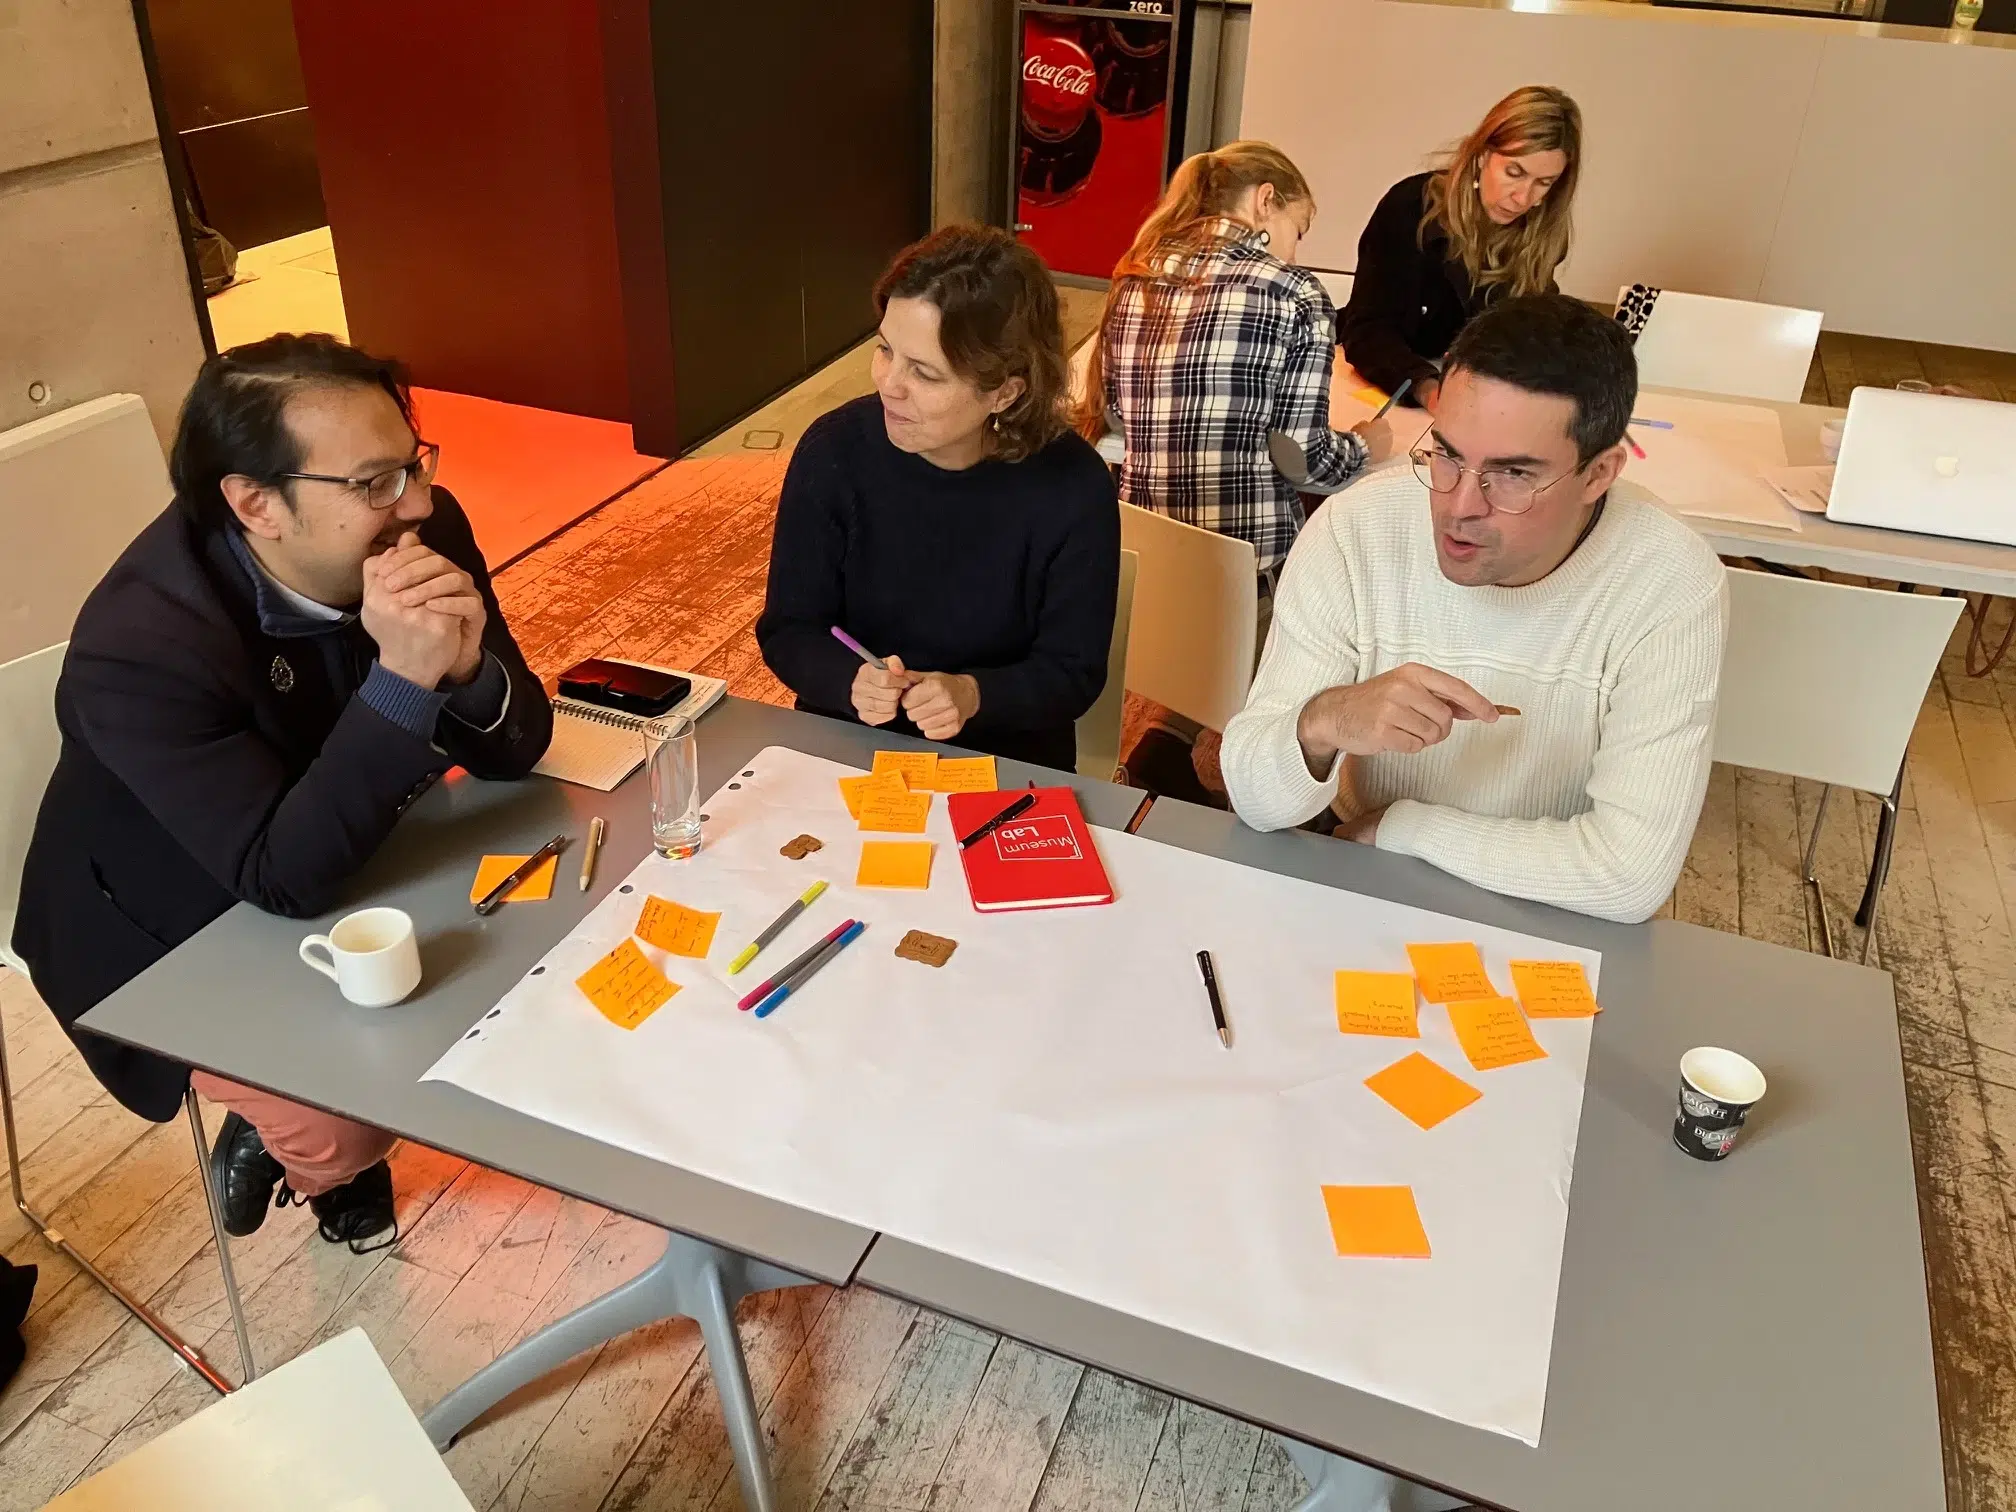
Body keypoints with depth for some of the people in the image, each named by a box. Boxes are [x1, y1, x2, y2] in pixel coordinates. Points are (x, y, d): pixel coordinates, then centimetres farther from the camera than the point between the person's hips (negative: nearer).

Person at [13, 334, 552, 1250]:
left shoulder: (421, 530, -18)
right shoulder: (141, 645, -33)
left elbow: (515, 751, -13)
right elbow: (287, 877, -35)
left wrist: (469, 670, -36)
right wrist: (404, 682, -44)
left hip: (357, 870, 6)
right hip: (176, 936, -6)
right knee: (348, 1127, -23)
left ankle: (328, 1142, 22)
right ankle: (298, 1144, 17)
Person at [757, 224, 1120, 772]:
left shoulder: (1074, 487, -14)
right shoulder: (833, 452, -10)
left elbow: (1073, 671, -6)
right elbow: (788, 630, -2)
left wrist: (972, 695, -25)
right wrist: (852, 681, -23)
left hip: (1007, 763, 0)